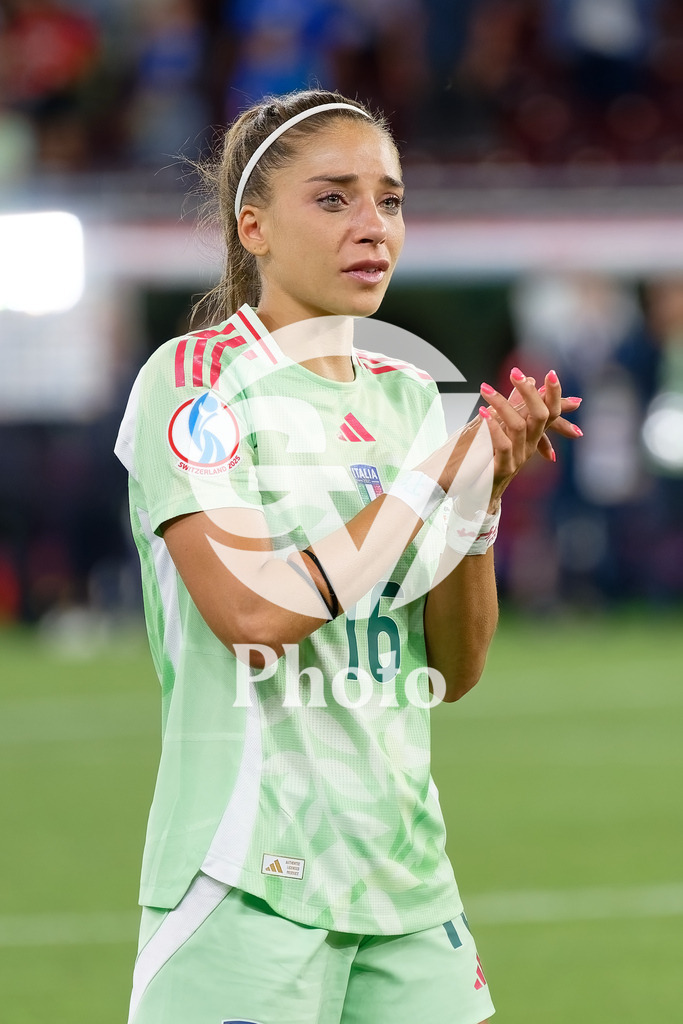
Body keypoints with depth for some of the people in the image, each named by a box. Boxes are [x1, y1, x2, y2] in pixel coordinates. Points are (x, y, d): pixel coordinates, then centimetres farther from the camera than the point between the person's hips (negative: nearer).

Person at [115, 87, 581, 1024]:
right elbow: (253, 614, -19)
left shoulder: (409, 397, 11)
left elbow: (454, 671, 8)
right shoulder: (194, 381, -6)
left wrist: (486, 493, -7)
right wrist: (440, 476, -15)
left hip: (406, 869, 6)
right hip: (254, 877, -6)